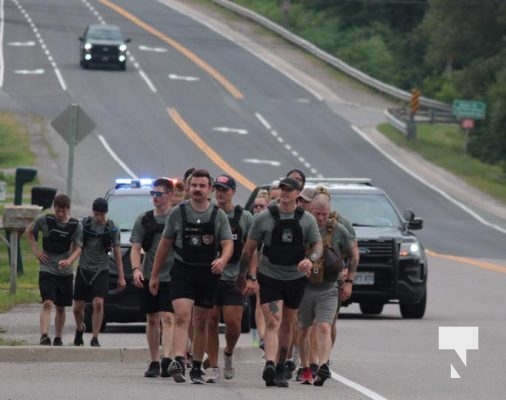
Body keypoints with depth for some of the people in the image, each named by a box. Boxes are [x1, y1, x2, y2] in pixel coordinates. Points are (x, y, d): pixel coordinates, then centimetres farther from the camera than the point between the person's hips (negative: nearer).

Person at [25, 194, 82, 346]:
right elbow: (29, 231, 11)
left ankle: (58, 338, 25)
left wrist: (69, 261, -22)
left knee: (60, 307, 11)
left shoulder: (76, 226, -3)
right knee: (47, 303, -18)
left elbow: (78, 248, -2)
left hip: (65, 272, 2)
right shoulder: (44, 220, -6)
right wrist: (35, 250, 0)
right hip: (47, 270, -2)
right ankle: (44, 336, -27)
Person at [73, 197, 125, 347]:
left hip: (101, 271, -2)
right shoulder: (84, 223, 0)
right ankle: (80, 328, 37)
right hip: (83, 269, 2)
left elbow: (117, 253, 2)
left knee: (98, 303, -18)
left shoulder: (112, 228, -2)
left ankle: (95, 338, -10)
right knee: (78, 307, 6)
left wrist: (121, 277, 1)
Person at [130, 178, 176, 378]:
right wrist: (136, 269, -11)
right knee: (152, 320, 9)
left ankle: (166, 359, -23)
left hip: (171, 277, -4)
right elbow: (135, 248, 6)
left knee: (167, 318, -14)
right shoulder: (144, 220, 9)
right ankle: (154, 362, 17)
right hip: (149, 277, 4)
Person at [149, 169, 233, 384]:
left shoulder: (218, 215, 2)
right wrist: (154, 275, 10)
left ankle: (197, 368, 20)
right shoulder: (178, 212, 2)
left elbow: (228, 244, -3)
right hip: (182, 270, -1)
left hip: (208, 272, 1)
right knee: (182, 316, -18)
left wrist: (222, 260, -27)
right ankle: (178, 361, -31)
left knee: (201, 322, 9)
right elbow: (165, 244, 8)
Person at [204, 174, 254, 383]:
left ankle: (229, 353, 24)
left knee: (233, 323, -6)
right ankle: (212, 366, 6)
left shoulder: (244, 217, 3)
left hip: (234, 277, -1)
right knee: (210, 321, -1)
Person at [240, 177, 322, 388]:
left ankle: (280, 368, 24)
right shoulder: (264, 218, -3)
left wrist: (310, 259, -20)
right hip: (269, 277, -3)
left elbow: (317, 246, 4)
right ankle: (270, 364, -32)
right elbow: (249, 248, 2)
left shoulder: (307, 220, 3)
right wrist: (250, 277, -5)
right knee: (272, 322, -18)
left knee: (287, 325, 12)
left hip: (296, 278, 3)